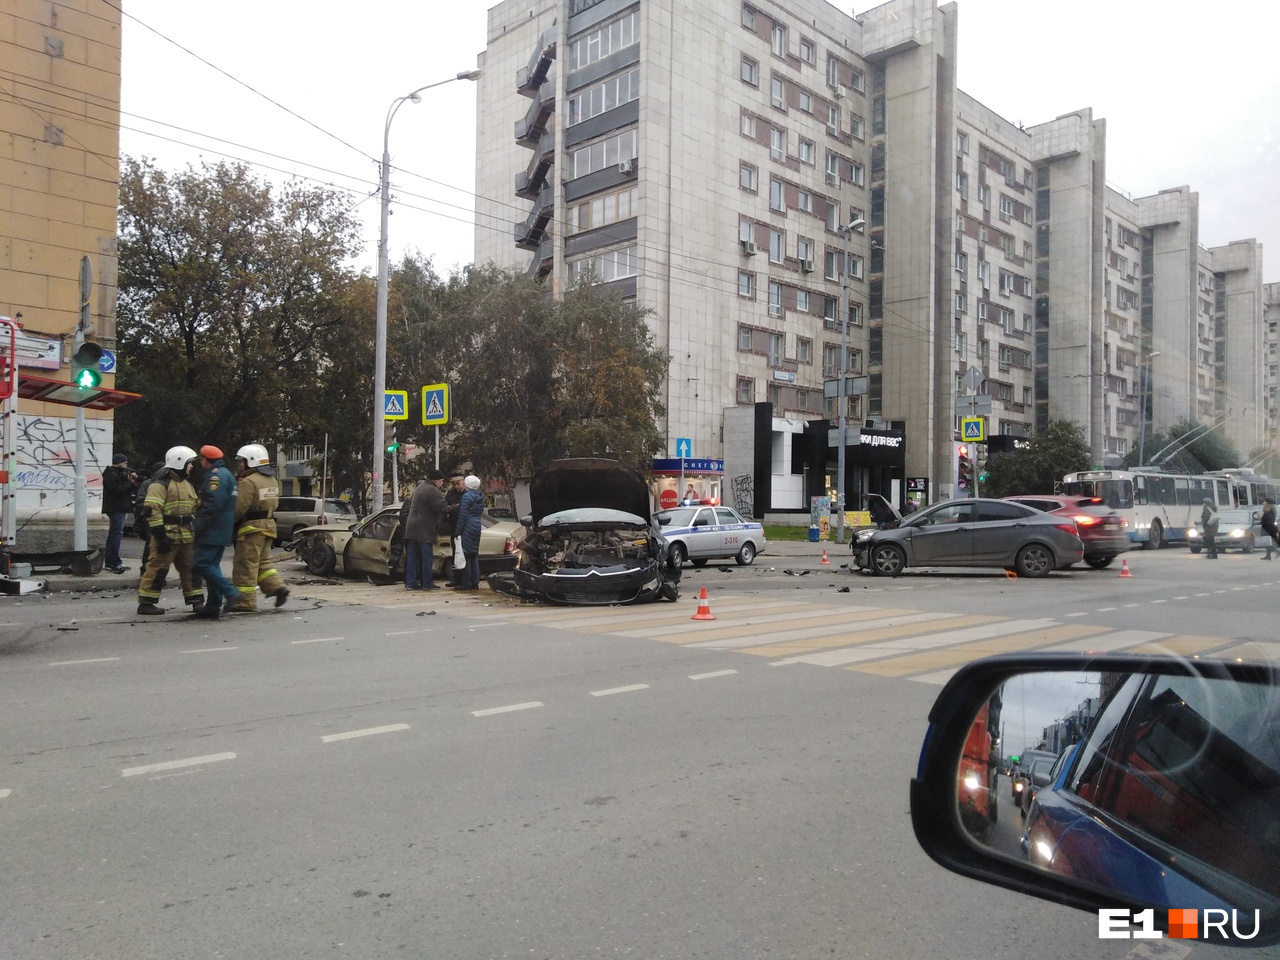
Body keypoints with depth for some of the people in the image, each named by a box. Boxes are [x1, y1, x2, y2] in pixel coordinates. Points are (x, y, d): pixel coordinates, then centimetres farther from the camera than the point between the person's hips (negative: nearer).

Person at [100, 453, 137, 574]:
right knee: (117, 534, -14)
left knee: (113, 534, 14)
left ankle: (109, 561, 20)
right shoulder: (111, 476, -12)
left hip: (119, 508, 11)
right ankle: (115, 563, -17)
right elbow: (119, 490, -23)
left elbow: (125, 488, 18)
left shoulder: (119, 474, 20)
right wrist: (131, 483, -9)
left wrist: (133, 481, 0)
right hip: (116, 509, -11)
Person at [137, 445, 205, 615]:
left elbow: (194, 509, 26)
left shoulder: (187, 484, 19)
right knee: (158, 568, -5)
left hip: (186, 537, 9)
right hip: (168, 536, -8)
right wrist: (160, 536, -22)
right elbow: (152, 511, -18)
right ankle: (145, 603, 2)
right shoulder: (160, 484, -10)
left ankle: (197, 601, 18)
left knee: (191, 568, 11)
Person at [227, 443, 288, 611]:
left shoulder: (249, 482, -16)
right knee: (263, 561, 19)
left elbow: (239, 508, -19)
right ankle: (277, 587, 5)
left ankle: (245, 601, 1)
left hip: (252, 528, -9)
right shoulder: (272, 480, 13)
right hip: (269, 525, 9)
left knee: (245, 565, -2)